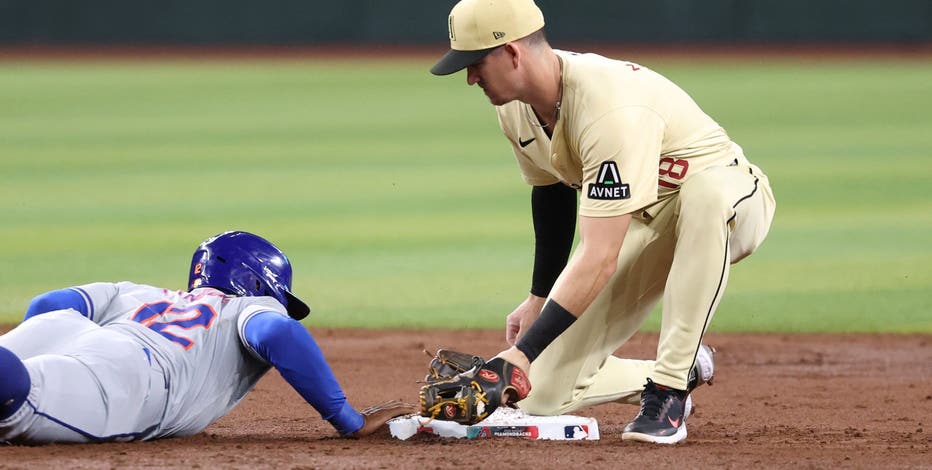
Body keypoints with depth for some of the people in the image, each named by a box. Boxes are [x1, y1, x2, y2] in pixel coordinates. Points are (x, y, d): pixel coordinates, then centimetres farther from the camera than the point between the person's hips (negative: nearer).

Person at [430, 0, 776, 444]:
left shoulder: (609, 107, -36)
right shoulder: (514, 106, -10)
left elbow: (599, 259, -40)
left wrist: (524, 352, -42)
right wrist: (538, 299, 15)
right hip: (641, 225, 7)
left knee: (708, 188, -46)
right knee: (542, 393, -8)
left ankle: (669, 385, -33)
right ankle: (684, 369, 17)